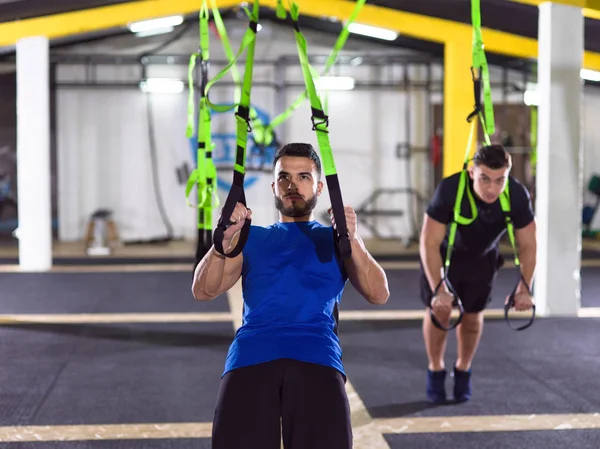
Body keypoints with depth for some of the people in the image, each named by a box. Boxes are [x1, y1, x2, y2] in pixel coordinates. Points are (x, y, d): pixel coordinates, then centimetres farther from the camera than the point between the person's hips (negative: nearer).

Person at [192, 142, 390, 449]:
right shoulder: (251, 237, 24)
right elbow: (203, 291, 13)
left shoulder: (336, 238, 23)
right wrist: (225, 238, -3)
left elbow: (378, 296, 9)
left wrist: (352, 240, -6)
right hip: (251, 357, 1)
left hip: (317, 357, -1)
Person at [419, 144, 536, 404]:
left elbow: (527, 246, -17)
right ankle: (435, 371, 24)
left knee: (473, 315, 9)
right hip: (443, 253, -2)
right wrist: (438, 290, -38)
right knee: (439, 311, 0)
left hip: (482, 258, 2)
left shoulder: (518, 196, -32)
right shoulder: (449, 191, -40)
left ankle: (463, 371, 33)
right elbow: (429, 244, -34)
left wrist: (525, 289, -23)